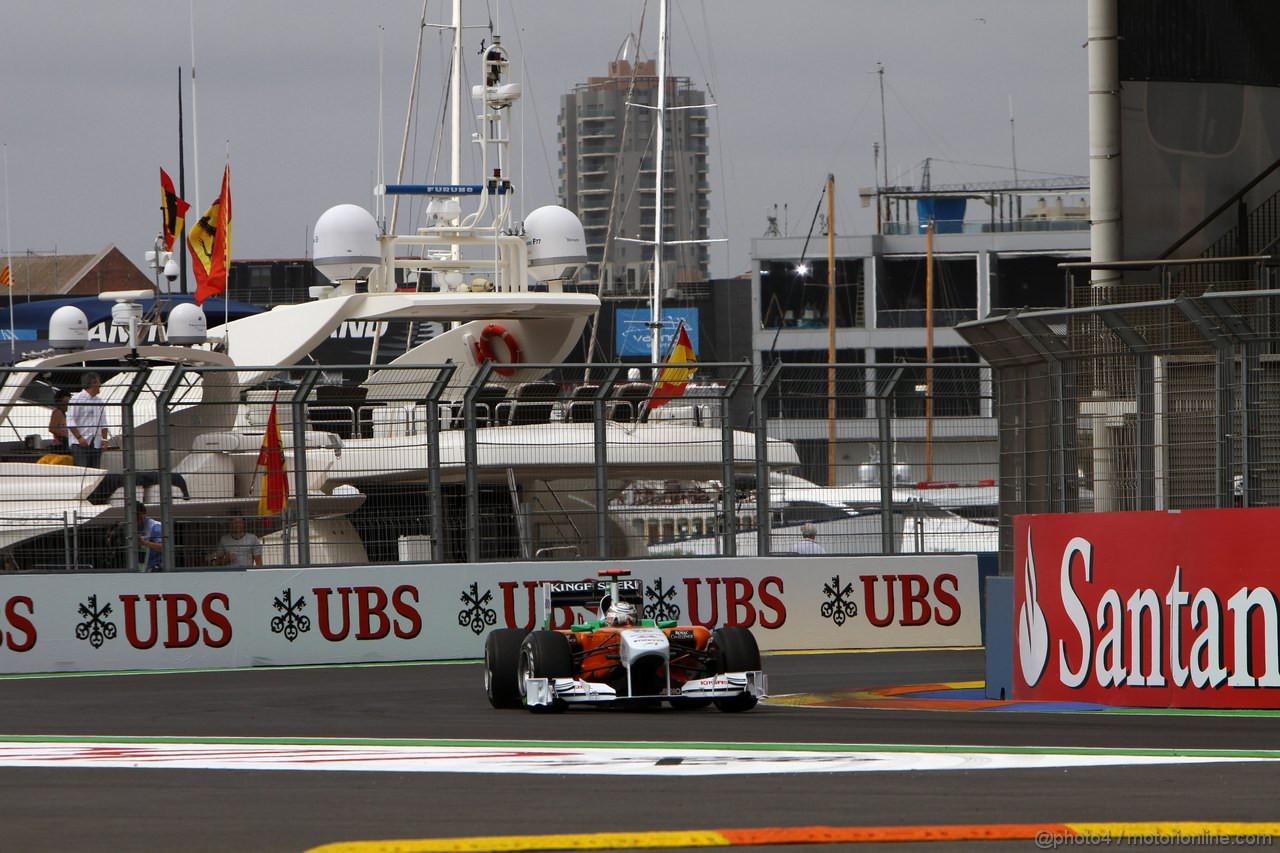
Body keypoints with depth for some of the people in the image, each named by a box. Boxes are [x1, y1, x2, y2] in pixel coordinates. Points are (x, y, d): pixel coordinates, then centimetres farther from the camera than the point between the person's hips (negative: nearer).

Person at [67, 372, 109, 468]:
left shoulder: (99, 402, 17)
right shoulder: (77, 399, -4)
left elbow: (103, 424, 21)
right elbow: (70, 422, -9)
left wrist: (104, 439, 7)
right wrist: (79, 438, -16)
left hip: (96, 444, 7)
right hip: (81, 443, -7)